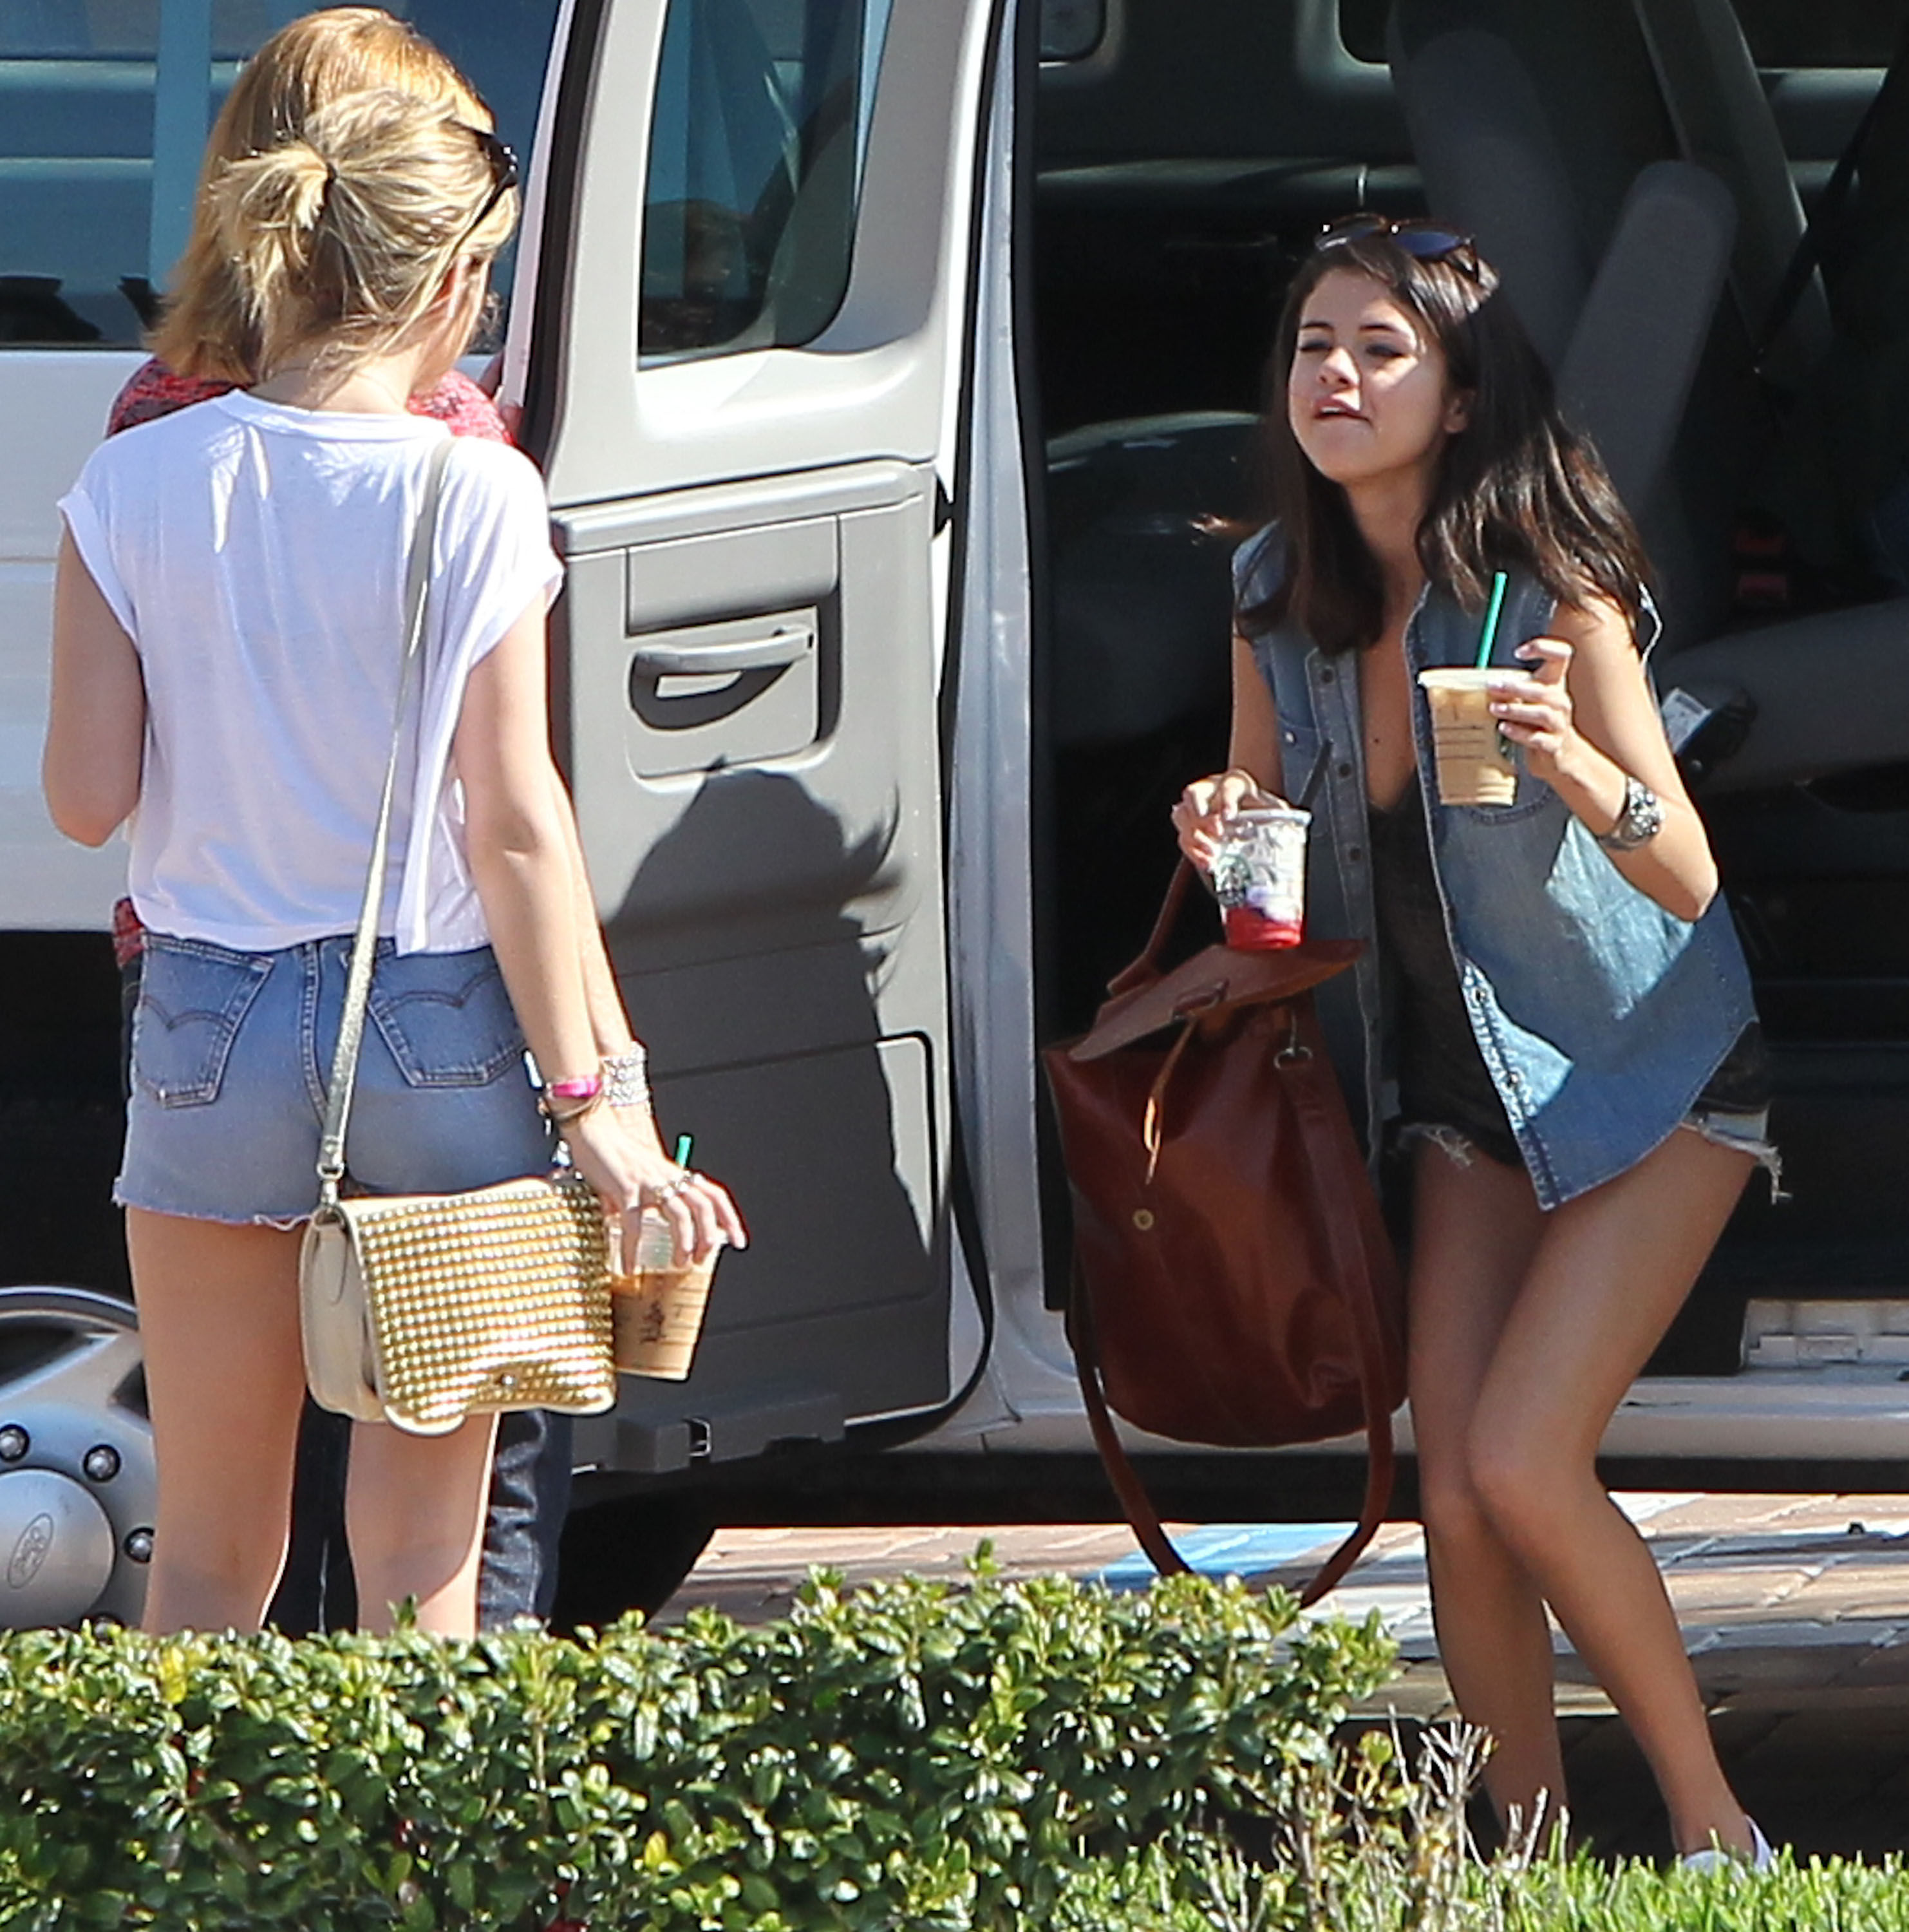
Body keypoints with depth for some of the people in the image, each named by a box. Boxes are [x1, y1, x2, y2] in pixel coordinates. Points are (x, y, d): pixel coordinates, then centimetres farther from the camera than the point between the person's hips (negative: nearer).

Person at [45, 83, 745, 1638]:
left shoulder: (138, 487, -3)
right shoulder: (475, 498, -10)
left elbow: (86, 798, -3)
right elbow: (514, 822, -11)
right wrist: (585, 1099, -7)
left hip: (212, 1025, 2)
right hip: (435, 1032, -2)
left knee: (209, 1552, 12)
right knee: (421, 1550, 6)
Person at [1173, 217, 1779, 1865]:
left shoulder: (1548, 590, -22)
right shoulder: (1282, 594, -5)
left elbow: (1687, 879, -23)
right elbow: (1256, 817, 10)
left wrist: (1570, 762, -42)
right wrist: (1223, 821, -14)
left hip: (1644, 1078, -6)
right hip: (1461, 1080, 6)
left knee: (1521, 1463, -17)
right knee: (1454, 1494, -4)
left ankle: (1712, 1820, -1)